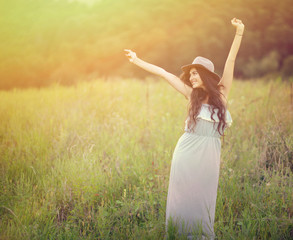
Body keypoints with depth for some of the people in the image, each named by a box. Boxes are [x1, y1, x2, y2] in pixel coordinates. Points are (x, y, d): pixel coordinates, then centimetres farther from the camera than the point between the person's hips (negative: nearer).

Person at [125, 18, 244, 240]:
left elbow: (231, 61, -3)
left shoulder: (222, 93, 4)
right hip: (187, 153, 1)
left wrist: (239, 33, -9)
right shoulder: (192, 95, 7)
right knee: (183, 197, 4)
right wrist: (137, 61, 13)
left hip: (209, 155, -1)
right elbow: (163, 73, 9)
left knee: (203, 200, 4)